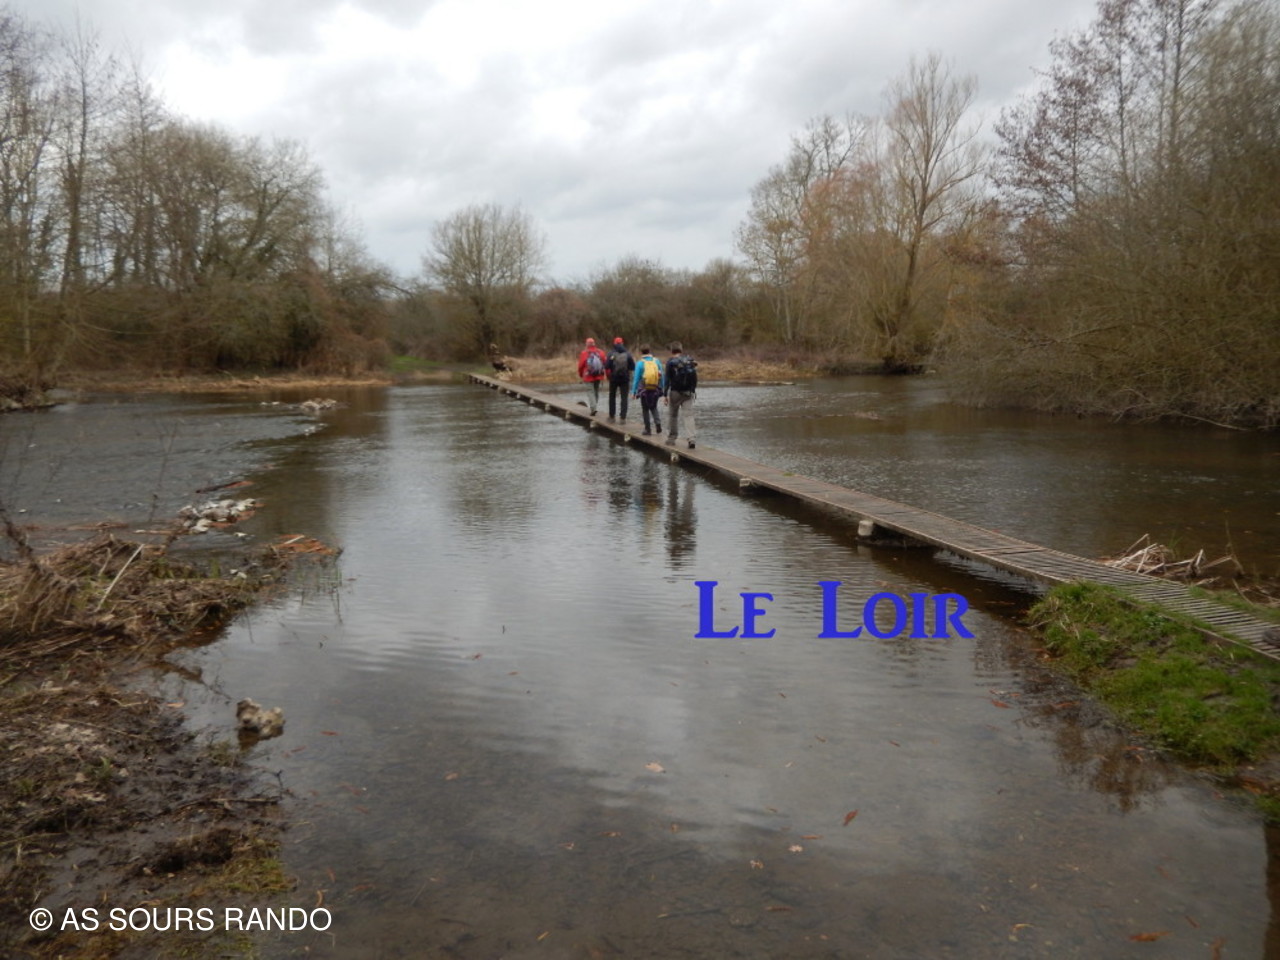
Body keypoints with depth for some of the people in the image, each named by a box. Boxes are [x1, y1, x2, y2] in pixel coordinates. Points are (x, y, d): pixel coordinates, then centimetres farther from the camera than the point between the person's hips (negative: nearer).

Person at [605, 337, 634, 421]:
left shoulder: (611, 354, -9)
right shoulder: (628, 354, -3)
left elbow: (607, 366, -15)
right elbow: (633, 367, -5)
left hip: (614, 378, 0)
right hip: (625, 379, 0)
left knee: (612, 397, 16)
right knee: (624, 398, 3)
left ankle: (612, 416, 18)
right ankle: (623, 418, -3)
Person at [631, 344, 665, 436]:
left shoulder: (640, 363, -7)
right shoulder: (657, 361, 1)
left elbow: (636, 378, -7)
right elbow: (662, 377, 2)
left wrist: (633, 391, -1)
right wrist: (662, 389, 11)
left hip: (644, 390, -3)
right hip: (656, 390, 3)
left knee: (645, 409, 11)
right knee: (653, 407, 21)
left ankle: (647, 429, 13)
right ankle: (657, 422, -1)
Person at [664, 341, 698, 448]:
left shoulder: (670, 362, -8)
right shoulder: (690, 361, 4)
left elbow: (667, 379, -11)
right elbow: (695, 378, 8)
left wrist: (665, 394, -9)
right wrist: (693, 390, 18)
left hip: (675, 392, -2)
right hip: (688, 392, 2)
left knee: (673, 415, 13)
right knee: (689, 415, -2)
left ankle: (671, 438, 22)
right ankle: (691, 439, -16)